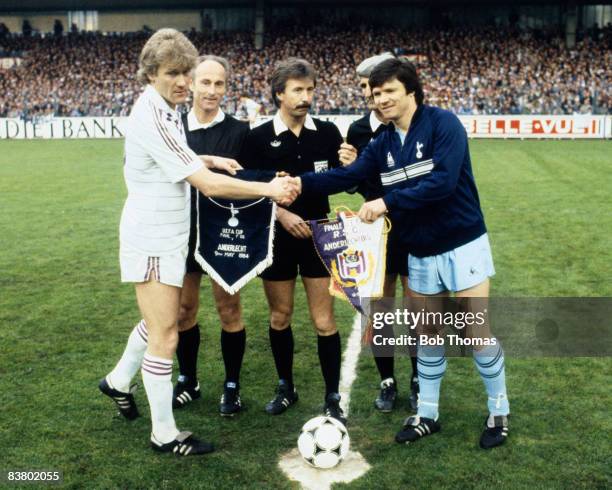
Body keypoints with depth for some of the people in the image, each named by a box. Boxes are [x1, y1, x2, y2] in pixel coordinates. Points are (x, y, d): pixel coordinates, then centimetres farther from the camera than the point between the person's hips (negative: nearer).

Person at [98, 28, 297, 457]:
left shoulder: (165, 109, 6)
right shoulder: (152, 119, -24)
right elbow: (209, 185, -28)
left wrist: (207, 159, 9)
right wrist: (269, 189, -24)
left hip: (168, 236, 10)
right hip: (152, 240, -10)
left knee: (161, 322, 22)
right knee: (165, 337, -2)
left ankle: (119, 381, 44)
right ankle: (164, 433, 10)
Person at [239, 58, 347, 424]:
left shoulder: (327, 133, 0)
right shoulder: (260, 138, -4)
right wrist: (282, 214, -16)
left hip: (318, 236, 0)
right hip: (277, 238, 0)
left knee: (324, 321, -1)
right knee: (280, 317, 12)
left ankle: (333, 397, 12)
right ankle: (286, 387, 30)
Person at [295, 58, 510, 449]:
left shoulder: (443, 124, -15)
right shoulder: (383, 145, 5)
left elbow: (443, 182, -26)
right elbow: (347, 177, -4)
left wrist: (388, 202, -28)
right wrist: (301, 183, -19)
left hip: (463, 246, -6)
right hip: (420, 253, 6)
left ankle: (499, 413, 22)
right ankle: (427, 415, 28)